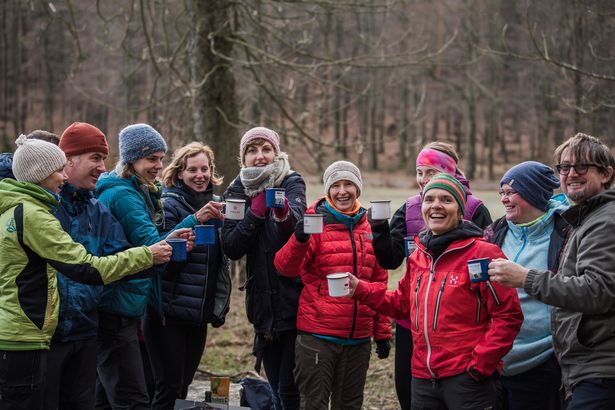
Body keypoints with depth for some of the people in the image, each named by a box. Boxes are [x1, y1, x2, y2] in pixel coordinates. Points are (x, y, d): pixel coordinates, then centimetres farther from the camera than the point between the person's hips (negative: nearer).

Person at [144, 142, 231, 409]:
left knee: (183, 386, 12)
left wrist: (221, 305, 18)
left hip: (200, 314, 6)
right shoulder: (169, 204, -8)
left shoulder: (216, 205, 11)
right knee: (169, 388, -6)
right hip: (169, 313, -6)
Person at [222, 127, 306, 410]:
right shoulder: (238, 191, 6)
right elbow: (231, 248, -6)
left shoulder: (292, 183, -3)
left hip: (294, 299, -4)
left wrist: (284, 213, -48)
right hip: (263, 305, 4)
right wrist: (256, 211, -16)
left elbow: (296, 221, -26)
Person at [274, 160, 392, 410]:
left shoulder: (369, 228, 10)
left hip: (359, 339, 5)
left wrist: (382, 332, 15)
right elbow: (285, 267, -16)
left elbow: (379, 284, 16)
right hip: (317, 337, -4)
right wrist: (299, 241, -35)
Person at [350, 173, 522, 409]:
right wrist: (360, 289, 13)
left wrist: (480, 364, -15)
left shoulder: (482, 253, -10)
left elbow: (508, 315, -13)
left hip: (468, 379, -7)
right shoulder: (418, 256, 11)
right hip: (423, 379, 7)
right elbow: (404, 304, 23)